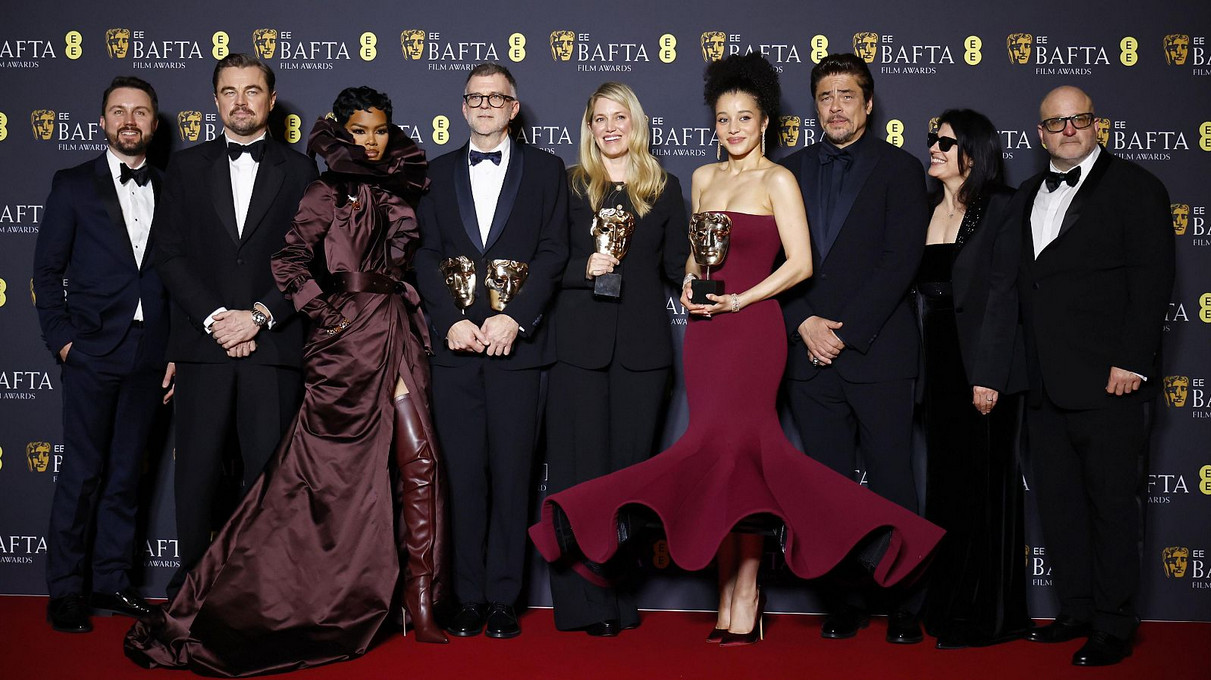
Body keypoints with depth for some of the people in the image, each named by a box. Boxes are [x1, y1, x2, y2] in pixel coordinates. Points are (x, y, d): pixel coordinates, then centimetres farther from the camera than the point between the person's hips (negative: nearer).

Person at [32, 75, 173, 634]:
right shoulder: (73, 185, 4)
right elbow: (47, 270, 3)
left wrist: (176, 351, 5)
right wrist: (62, 340, -5)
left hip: (149, 356, 3)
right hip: (92, 355, -2)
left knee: (126, 473, 10)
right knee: (82, 473, 0)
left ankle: (112, 581, 20)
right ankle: (65, 590, 11)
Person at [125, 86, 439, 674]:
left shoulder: (396, 191, 15)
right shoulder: (328, 194, -3)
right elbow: (288, 263, -14)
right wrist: (329, 316, -11)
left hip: (397, 336, 6)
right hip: (350, 340, -6)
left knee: (419, 460, -3)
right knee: (324, 472, -1)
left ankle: (419, 598, 5)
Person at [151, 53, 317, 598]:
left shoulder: (298, 170, 9)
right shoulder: (187, 167, 12)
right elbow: (170, 253, 4)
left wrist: (258, 316, -10)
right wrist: (214, 318, -8)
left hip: (273, 345, -1)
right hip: (201, 344, 1)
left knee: (268, 471, 0)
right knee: (196, 471, 3)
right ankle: (191, 583, 15)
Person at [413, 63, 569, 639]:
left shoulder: (545, 169, 9)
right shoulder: (438, 173, 14)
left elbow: (552, 253, 1)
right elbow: (426, 256, 7)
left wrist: (513, 318, -11)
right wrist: (452, 322, -7)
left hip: (515, 341, -1)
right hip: (453, 341, 2)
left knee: (511, 472, 1)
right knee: (463, 474, 4)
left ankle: (503, 598, 9)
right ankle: (467, 597, 12)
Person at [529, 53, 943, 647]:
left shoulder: (777, 181, -2)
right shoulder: (704, 178, 16)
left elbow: (800, 263, -8)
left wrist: (738, 299, -14)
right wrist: (689, 284, 3)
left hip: (751, 328, -5)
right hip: (704, 331, 6)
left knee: (732, 447, -11)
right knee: (728, 452, 4)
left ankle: (743, 596, -2)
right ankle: (733, 597, 8)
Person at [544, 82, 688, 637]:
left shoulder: (665, 189, 12)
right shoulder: (568, 185, 8)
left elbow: (676, 267, 13)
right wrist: (583, 270, -11)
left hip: (642, 345, 1)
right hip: (580, 342, -1)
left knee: (631, 466, 5)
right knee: (580, 467, -2)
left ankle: (621, 596, 14)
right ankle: (585, 602, 3)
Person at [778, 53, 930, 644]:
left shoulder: (900, 169, 3)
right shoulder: (792, 171, 13)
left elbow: (901, 261, -6)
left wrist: (846, 332, -12)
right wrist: (804, 323, -7)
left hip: (877, 351, -3)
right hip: (810, 352, 3)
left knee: (893, 485, 0)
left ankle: (904, 606, 12)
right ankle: (846, 603, 18)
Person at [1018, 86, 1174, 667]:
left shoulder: (1135, 187, -1)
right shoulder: (1029, 194, 17)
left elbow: (1152, 279, -8)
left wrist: (1131, 362, -15)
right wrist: (1021, 367, 9)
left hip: (1109, 381, -6)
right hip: (1045, 384, 6)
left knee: (1113, 504, 2)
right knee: (1058, 503, 12)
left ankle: (1114, 626, 12)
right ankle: (1077, 612, 25)